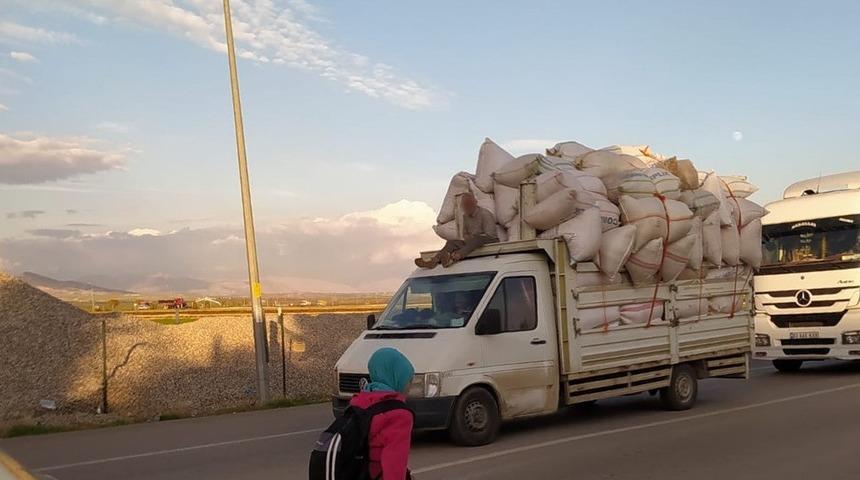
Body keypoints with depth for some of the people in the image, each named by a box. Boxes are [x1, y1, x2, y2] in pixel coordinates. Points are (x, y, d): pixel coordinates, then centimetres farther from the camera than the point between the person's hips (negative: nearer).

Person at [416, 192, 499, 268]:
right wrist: (468, 239, -1)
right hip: (473, 243, 7)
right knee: (451, 242, -13)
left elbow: (489, 235, -17)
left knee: (477, 238, -40)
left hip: (491, 242, -7)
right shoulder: (465, 216, 12)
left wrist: (472, 239, -15)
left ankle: (456, 256, -60)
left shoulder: (485, 214, -11)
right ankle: (434, 260, -37)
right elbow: (465, 234, 23)